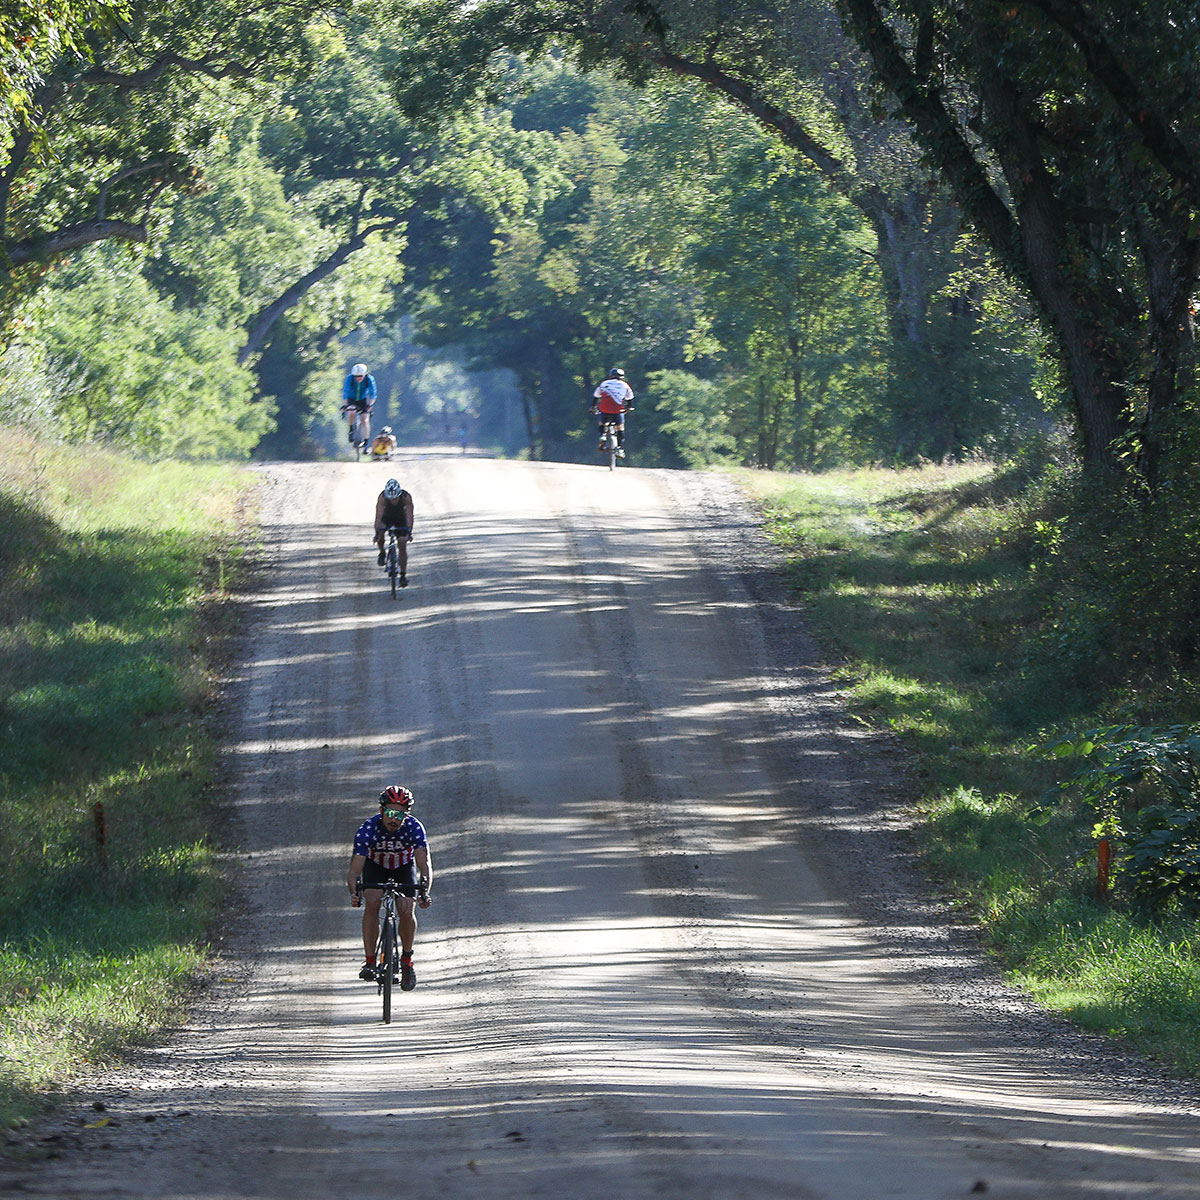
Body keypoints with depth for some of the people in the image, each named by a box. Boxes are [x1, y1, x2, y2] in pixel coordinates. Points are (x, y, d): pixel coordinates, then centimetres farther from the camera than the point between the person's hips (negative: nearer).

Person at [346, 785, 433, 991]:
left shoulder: (414, 828, -32)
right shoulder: (367, 829, -33)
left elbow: (425, 864, -38)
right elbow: (354, 870, -35)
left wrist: (424, 893, -56)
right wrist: (354, 893, -55)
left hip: (404, 868, 0)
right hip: (375, 866, 0)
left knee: (406, 911, -20)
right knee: (372, 903, -26)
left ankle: (406, 960, 3)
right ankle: (370, 962, -19)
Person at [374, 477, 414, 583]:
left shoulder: (406, 497, -32)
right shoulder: (383, 497, -33)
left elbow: (409, 515, -35)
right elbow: (379, 515, -37)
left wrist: (409, 532, -47)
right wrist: (377, 532, -48)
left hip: (401, 520, 0)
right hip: (387, 518, 0)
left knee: (402, 546, -8)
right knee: (380, 536, -28)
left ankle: (403, 575, 1)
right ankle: (382, 552, 3)